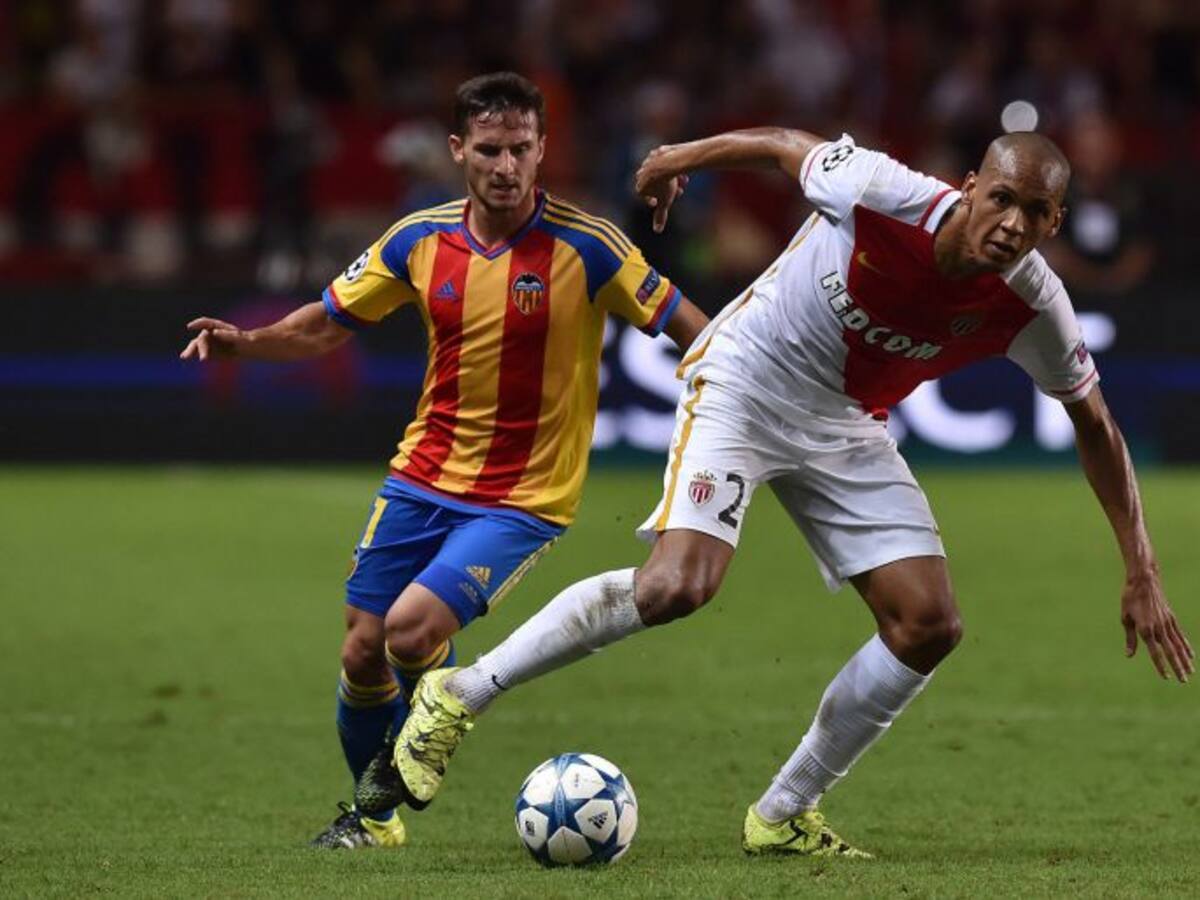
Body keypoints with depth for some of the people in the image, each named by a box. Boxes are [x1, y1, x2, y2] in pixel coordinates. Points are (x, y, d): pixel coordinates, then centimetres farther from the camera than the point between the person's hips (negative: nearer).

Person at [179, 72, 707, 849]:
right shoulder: (420, 241, -1)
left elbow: (686, 325, -9)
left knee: (412, 627, -22)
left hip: (526, 498, -4)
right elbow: (329, 325, 9)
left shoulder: (585, 246, -14)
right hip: (423, 478, 5)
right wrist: (245, 342, -8)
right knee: (363, 652, 6)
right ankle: (372, 814, 32)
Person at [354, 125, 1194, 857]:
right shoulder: (886, 196, -28)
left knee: (929, 625, -6)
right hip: (744, 380, -5)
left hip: (846, 429, 5)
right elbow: (785, 143, -7)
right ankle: (460, 696, -11)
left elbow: (1093, 423, -1)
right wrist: (682, 157, 10)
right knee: (677, 584, -25)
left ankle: (784, 813, 11)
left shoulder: (1031, 306, -17)